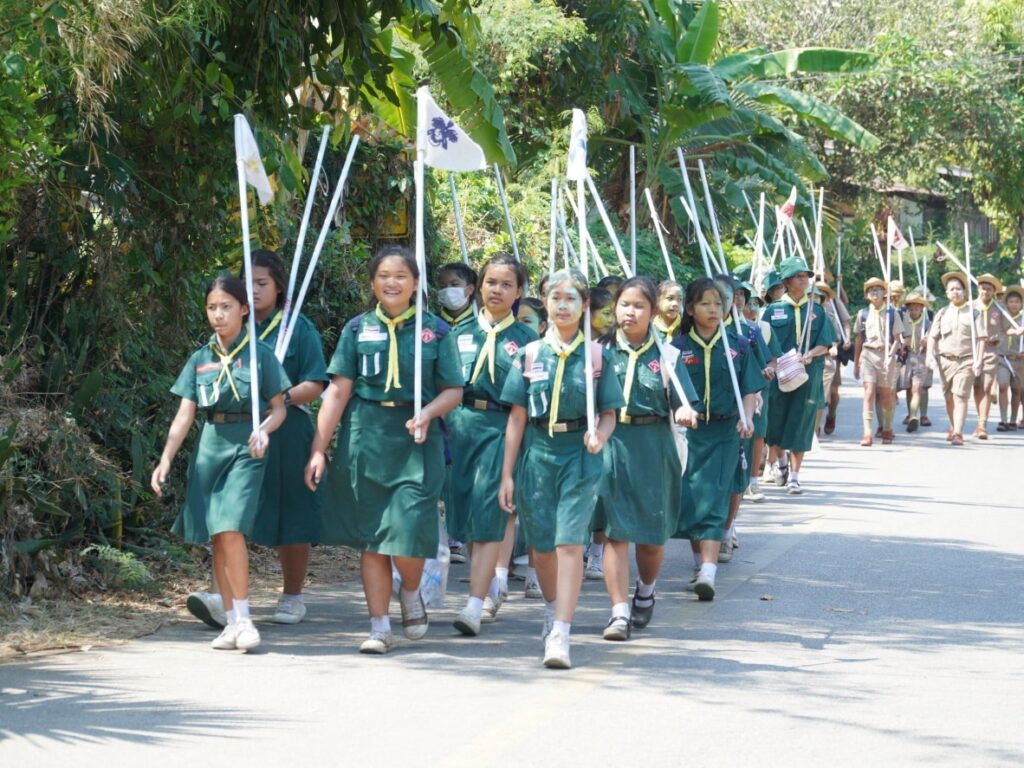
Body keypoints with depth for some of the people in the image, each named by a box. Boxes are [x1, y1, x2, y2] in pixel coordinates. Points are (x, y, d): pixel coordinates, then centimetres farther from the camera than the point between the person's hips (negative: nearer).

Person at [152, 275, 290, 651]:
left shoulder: (260, 355, 1)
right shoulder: (200, 359, 11)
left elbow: (279, 408, 4)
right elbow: (184, 415, 9)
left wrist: (264, 429, -18)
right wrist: (165, 460, 0)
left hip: (245, 449, -4)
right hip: (209, 447, 4)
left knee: (231, 528, -18)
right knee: (215, 536, 4)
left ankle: (243, 617, -11)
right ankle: (231, 622, 10)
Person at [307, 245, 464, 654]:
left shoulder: (435, 330, 4)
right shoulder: (358, 329, 7)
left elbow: (453, 390, 6)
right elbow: (338, 391, 4)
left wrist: (427, 414, -15)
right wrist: (318, 449, -1)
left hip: (415, 442, -1)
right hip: (365, 440, 2)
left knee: (409, 533, -11)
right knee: (370, 537, 3)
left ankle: (410, 594, 21)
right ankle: (379, 627, 12)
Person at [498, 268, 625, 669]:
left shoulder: (596, 356, 2)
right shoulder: (530, 355, 5)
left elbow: (609, 413, 5)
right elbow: (517, 417, 7)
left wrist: (599, 436, -18)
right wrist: (507, 474, 5)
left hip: (579, 456, -2)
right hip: (537, 453, 2)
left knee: (570, 543, -13)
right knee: (542, 545, 11)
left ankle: (560, 635, -17)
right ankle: (553, 609, 38)